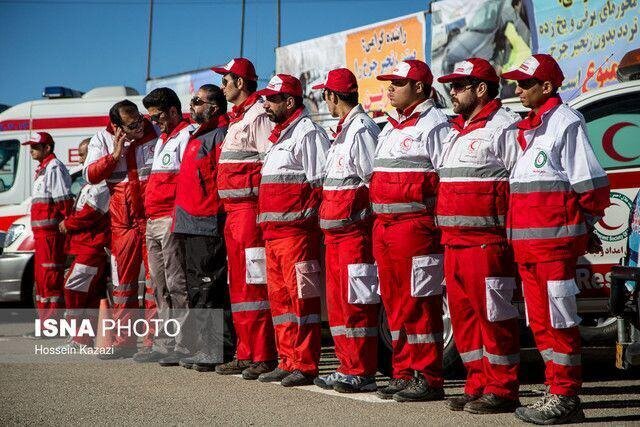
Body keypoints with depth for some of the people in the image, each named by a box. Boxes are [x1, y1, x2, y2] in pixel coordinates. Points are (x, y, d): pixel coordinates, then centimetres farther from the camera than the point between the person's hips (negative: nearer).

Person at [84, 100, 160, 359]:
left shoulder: (156, 133, -1)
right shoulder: (102, 140, 5)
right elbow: (90, 175, -3)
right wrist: (114, 155, -14)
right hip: (123, 221, 3)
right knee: (122, 279, 10)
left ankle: (152, 340, -1)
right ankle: (124, 339, 19)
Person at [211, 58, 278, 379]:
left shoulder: (258, 115, -10)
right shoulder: (237, 118, 21)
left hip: (250, 208, -10)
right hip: (233, 211, 10)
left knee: (254, 284, -9)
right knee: (238, 286, 12)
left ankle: (264, 357, -5)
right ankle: (245, 354, 18)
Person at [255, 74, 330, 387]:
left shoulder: (308, 133, -9)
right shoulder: (279, 136, 21)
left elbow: (321, 184, -16)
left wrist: (305, 218, -16)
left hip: (296, 231, -10)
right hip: (272, 233, 10)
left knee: (301, 297, -6)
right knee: (279, 298, 12)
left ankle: (305, 366, -2)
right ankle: (288, 361, 19)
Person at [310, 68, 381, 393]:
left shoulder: (361, 128, -13)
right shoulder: (344, 129, 18)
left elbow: (376, 182, -17)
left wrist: (360, 216, -14)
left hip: (354, 229, -10)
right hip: (335, 231, 10)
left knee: (356, 303, -6)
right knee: (338, 302, 13)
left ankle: (362, 372, 1)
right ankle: (348, 367, 21)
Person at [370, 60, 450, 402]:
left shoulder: (433, 124, -7)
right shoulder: (390, 127, 20)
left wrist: (442, 224, -17)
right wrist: (380, 219, 19)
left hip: (415, 226, -9)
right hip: (384, 226, 9)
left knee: (418, 304, -6)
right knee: (394, 302, 11)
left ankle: (428, 379, 1)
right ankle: (404, 374, 19)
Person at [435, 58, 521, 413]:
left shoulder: (503, 127, -7)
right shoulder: (456, 131, 22)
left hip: (487, 242, -9)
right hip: (454, 243, 9)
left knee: (494, 315, -4)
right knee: (463, 315, 11)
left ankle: (502, 390, 3)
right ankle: (478, 385, 19)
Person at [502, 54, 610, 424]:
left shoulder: (566, 122, -8)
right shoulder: (528, 128, 18)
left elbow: (592, 185, -10)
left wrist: (581, 227, -2)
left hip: (555, 241, -9)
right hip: (526, 243, 9)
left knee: (559, 321, -5)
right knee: (541, 322, 12)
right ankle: (557, 392, 20)